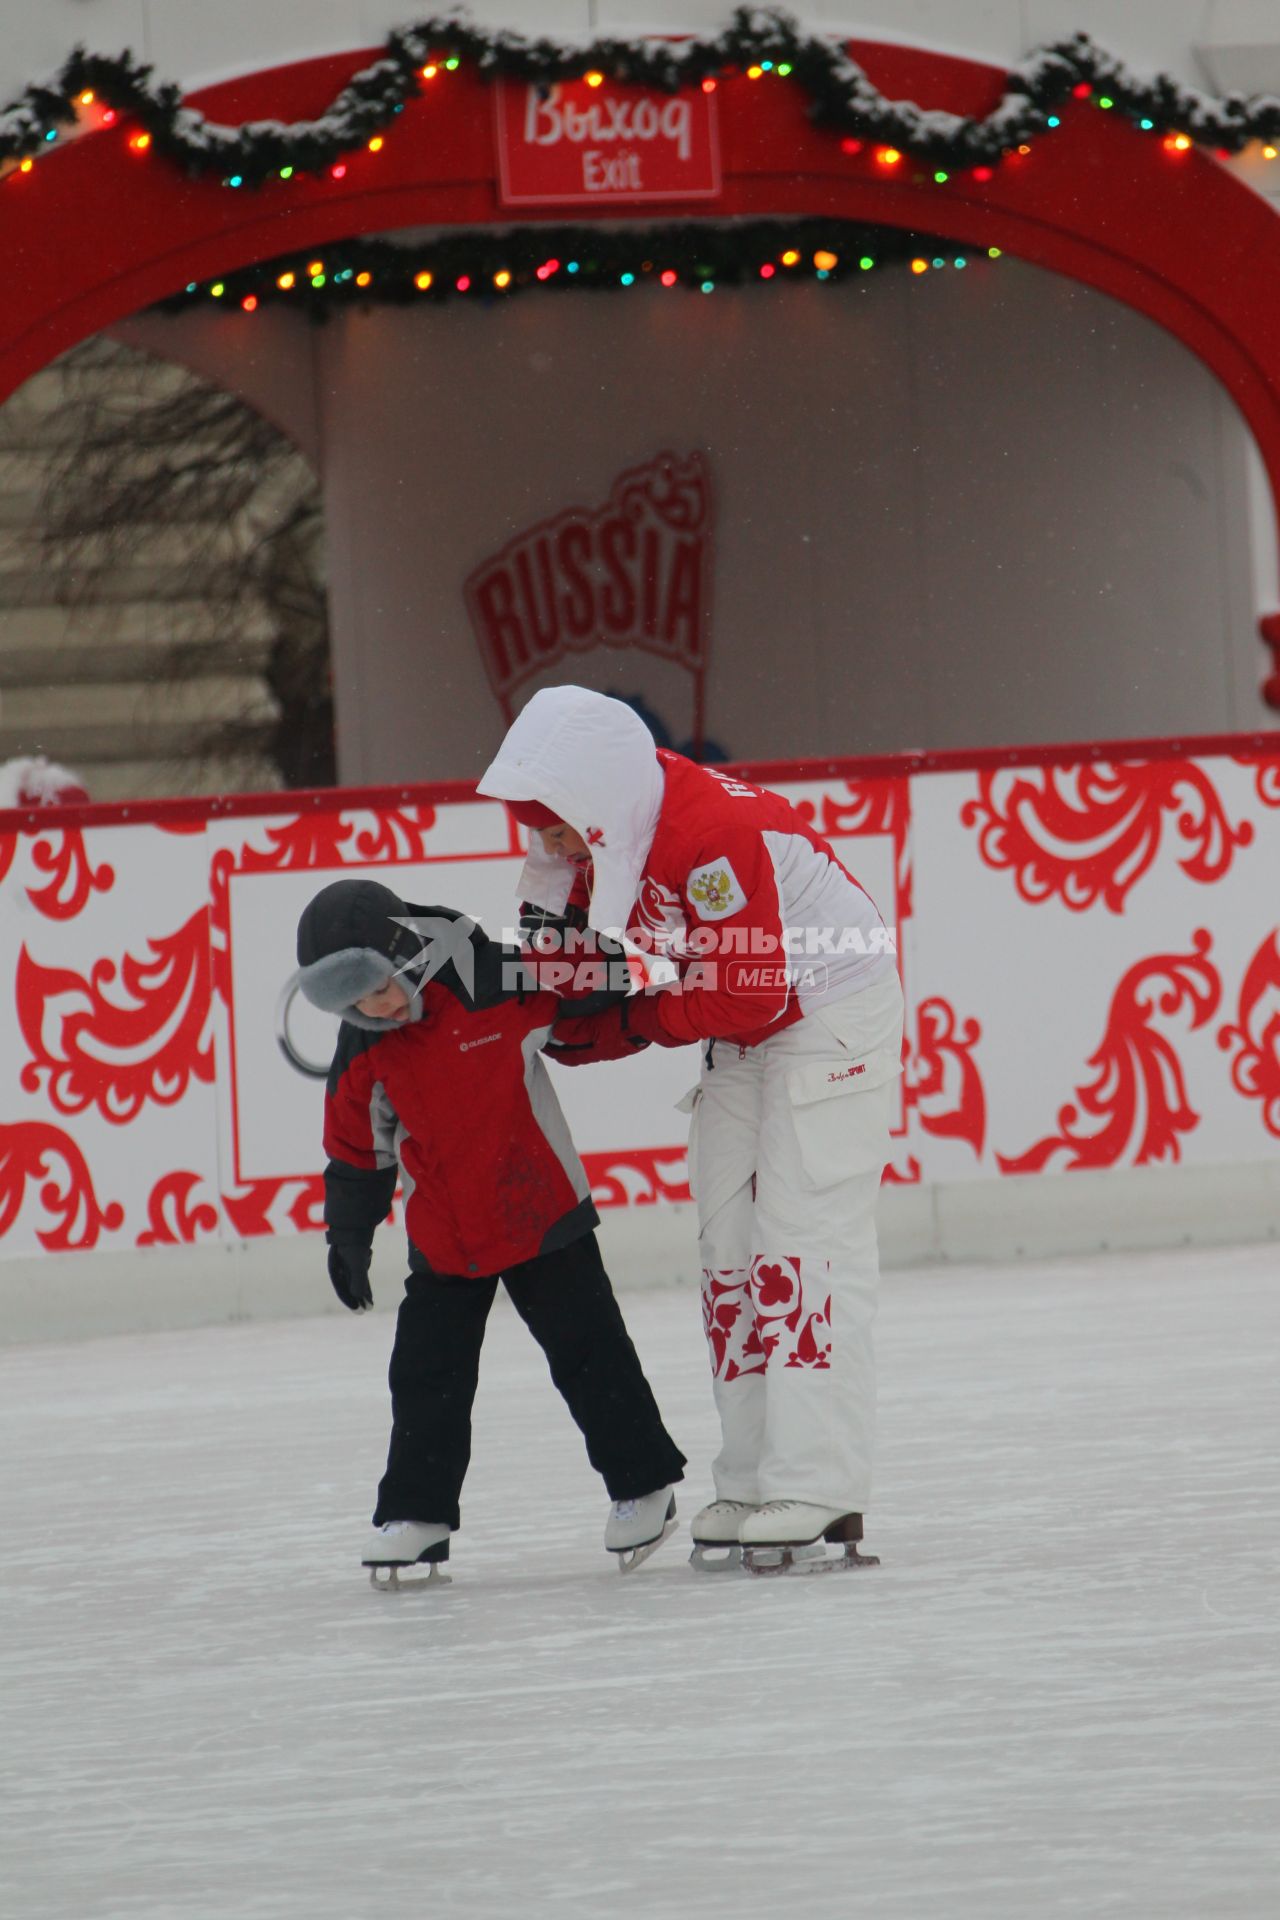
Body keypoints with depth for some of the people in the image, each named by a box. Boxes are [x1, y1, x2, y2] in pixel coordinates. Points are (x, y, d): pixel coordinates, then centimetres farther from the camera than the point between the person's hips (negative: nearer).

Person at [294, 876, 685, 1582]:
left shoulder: (498, 985, -17)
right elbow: (357, 1152, 8)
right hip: (444, 1241, 3)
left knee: (589, 1353, 3)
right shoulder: (361, 1058, -4)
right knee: (426, 1376, 2)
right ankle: (415, 1511, 14)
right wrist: (348, 1236, 12)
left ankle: (644, 1484, 17)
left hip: (540, 1215, -3)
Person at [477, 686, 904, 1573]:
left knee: (803, 1242, -14)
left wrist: (630, 1018, -16)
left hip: (833, 1014, -10)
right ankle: (751, 1483, 10)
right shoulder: (613, 824, -4)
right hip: (746, 1032, 10)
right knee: (729, 1246, 7)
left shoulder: (716, 837, -31)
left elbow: (747, 999, -28)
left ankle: (818, 1495, -16)